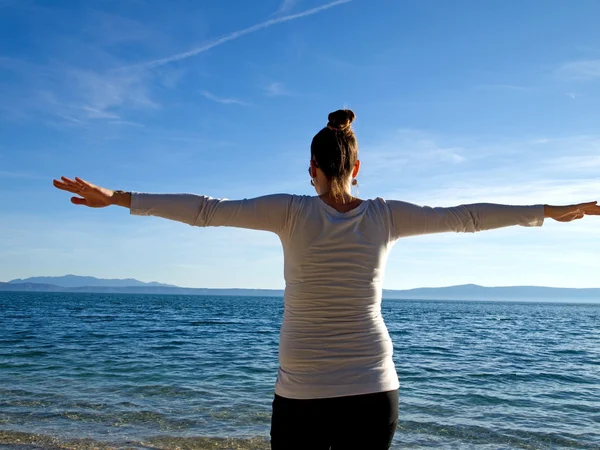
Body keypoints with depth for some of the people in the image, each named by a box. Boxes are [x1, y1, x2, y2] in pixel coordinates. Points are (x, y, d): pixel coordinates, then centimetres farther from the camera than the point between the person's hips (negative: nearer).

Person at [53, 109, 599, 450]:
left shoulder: (293, 211, -9)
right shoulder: (385, 216, -3)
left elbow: (207, 209, -11)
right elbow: (465, 216, 5)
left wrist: (119, 197, -3)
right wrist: (554, 210, 17)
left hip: (303, 394, -2)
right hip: (375, 393, 2)